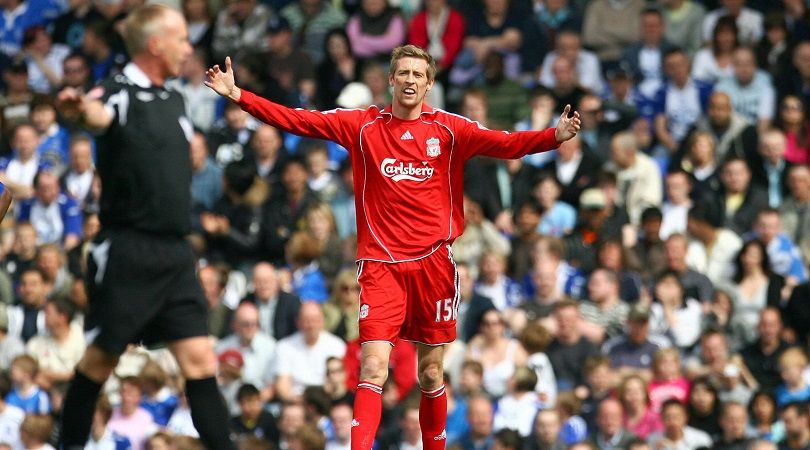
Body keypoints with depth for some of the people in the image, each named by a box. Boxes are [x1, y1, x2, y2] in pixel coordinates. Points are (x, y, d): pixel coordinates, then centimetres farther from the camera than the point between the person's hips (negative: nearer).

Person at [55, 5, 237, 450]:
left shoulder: (173, 101, 14)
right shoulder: (120, 92, -11)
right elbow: (100, 116, -35)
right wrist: (80, 109, -57)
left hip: (175, 253, 6)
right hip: (128, 250, -6)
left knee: (199, 358, 0)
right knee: (102, 357, 3)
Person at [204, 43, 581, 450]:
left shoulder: (449, 129, 2)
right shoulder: (362, 125, 3)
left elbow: (505, 144, -9)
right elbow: (298, 121, -1)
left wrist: (555, 136, -27)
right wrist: (237, 95, -10)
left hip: (433, 264, 1)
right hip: (381, 265, -1)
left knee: (431, 375, 9)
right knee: (372, 371, -13)